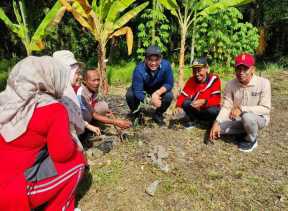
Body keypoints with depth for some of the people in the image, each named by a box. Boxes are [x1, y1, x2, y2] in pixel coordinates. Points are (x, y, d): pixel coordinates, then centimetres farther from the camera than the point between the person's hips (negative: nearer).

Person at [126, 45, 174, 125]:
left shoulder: (166, 65, -31)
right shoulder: (139, 69, -34)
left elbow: (169, 84, -23)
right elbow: (138, 92, -34)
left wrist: (157, 93, -39)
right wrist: (151, 101, -49)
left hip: (159, 89, 1)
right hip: (142, 88, -1)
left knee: (169, 96, -25)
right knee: (130, 95, -27)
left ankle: (158, 115, 5)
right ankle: (136, 115, 5)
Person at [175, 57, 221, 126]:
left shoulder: (214, 79, -15)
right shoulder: (191, 80, -5)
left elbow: (216, 99, -23)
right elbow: (183, 95, -13)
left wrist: (204, 102, -42)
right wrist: (178, 106, -33)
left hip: (208, 110, -3)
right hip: (196, 110, 3)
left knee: (213, 111, -36)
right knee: (186, 103, -24)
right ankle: (193, 121, 1)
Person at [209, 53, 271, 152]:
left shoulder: (263, 83, -20)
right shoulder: (231, 84, -10)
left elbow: (266, 109, -21)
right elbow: (226, 107, -10)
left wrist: (242, 109, -32)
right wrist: (217, 122, -25)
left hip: (259, 118, -4)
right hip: (238, 119, 4)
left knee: (247, 116, -37)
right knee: (218, 128, -17)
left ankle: (251, 140, -4)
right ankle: (245, 132, 9)